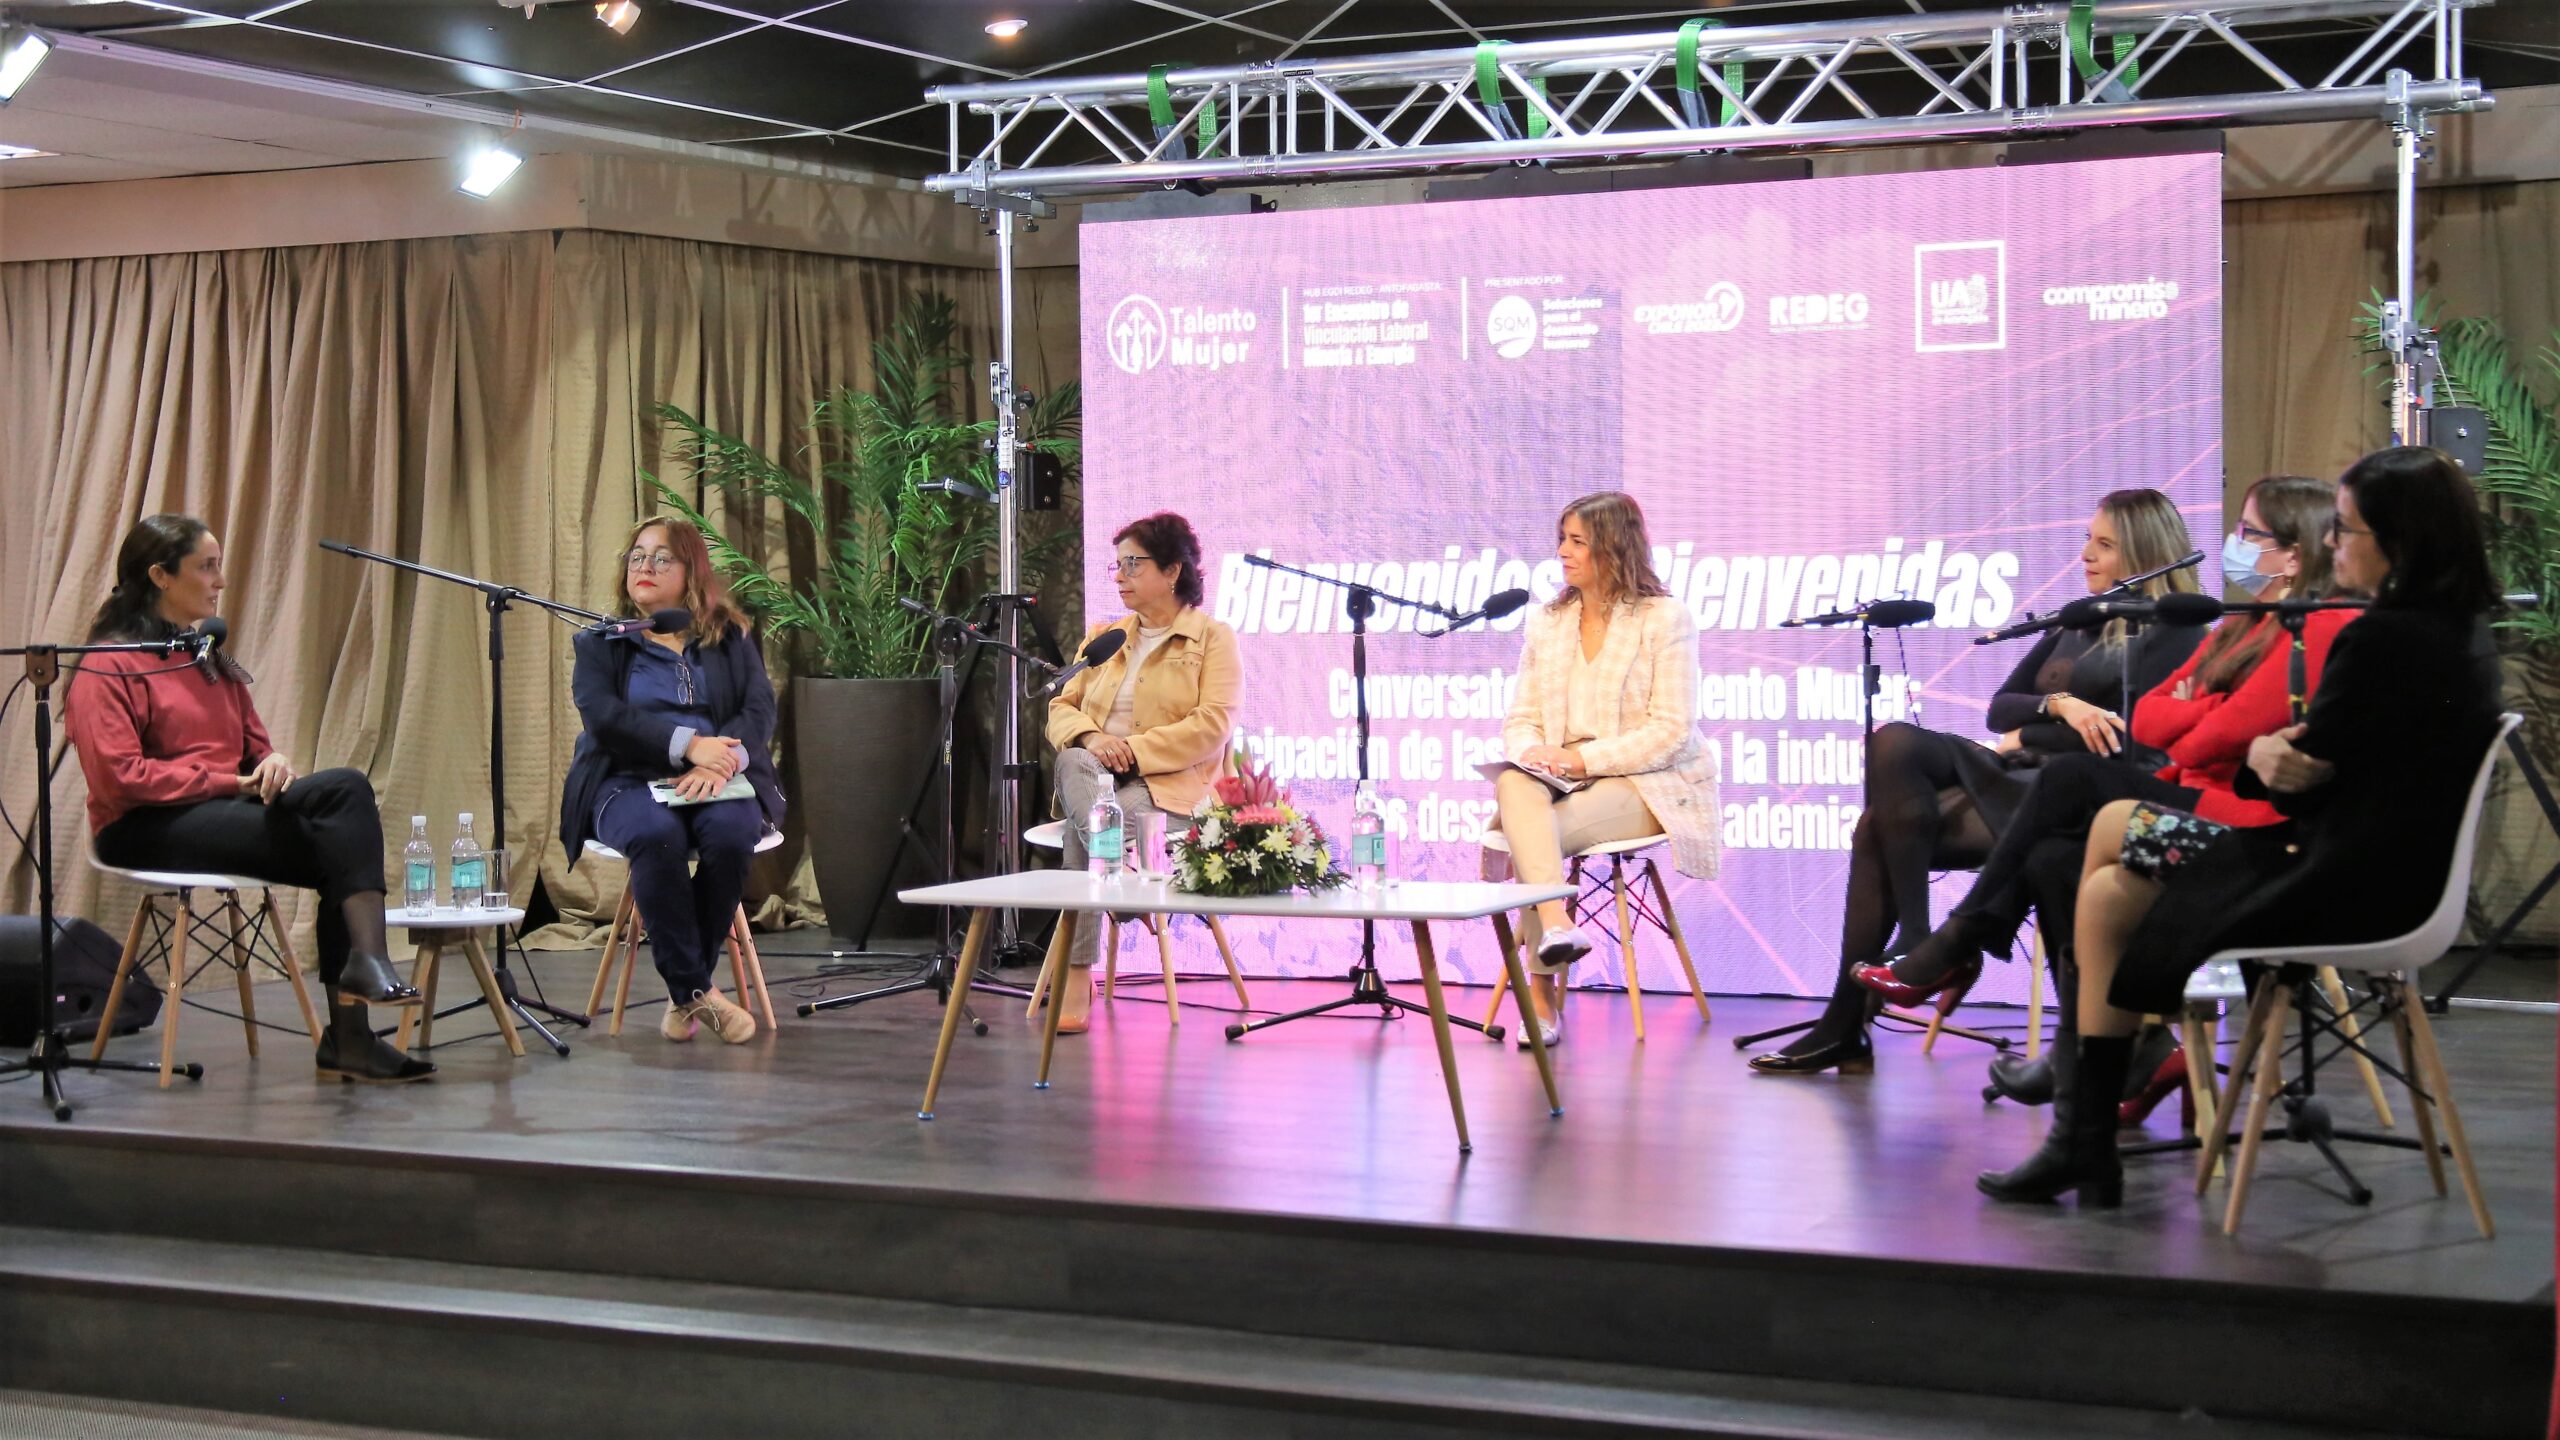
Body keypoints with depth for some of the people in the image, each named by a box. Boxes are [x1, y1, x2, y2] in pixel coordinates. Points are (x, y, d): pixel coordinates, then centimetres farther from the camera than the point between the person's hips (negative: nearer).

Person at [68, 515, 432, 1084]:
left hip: (223, 809, 8)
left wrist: (273, 761, -5)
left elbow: (254, 742, 21)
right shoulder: (109, 667, -5)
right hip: (145, 828, -8)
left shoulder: (212, 660, 21)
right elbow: (119, 777, -15)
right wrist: (231, 782, -16)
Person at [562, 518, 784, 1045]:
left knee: (731, 831, -34)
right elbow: (601, 715, -6)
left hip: (716, 782, 1)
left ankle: (685, 992, -22)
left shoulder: (732, 639, 17)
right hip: (629, 783, -1)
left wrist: (722, 760, -20)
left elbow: (760, 709, 1)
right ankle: (697, 992, -28)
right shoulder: (599, 642, 13)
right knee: (656, 835, -36)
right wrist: (688, 744, -18)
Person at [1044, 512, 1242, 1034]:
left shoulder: (1214, 638, 6)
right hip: (1093, 776, 5)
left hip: (1169, 781, -5)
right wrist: (1091, 737, -9)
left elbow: (1211, 727, -8)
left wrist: (1133, 750, -18)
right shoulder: (1103, 637, 25)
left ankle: (1076, 974, -36)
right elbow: (1061, 707, 16)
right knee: (1072, 761, -35)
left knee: (1087, 829, -36)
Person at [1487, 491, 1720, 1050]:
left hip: (1643, 784, -4)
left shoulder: (1665, 620, -3)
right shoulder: (1545, 622, 15)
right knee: (1514, 784, -34)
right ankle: (1555, 923, -50)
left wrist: (1585, 757, -20)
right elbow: (1521, 717, 13)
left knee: (1529, 835, -31)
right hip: (1563, 779, 4)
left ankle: (1541, 996, -29)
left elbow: (1671, 731, -11)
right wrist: (1529, 750, -13)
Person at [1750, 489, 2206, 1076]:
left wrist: (2024, 740, -3)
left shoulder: (2174, 633, 1)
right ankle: (1843, 1028, -18)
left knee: (1896, 743, -23)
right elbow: (2000, 708, 17)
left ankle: (1917, 946, -21)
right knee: (1876, 826, -16)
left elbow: (2130, 735, -12)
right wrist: (2057, 706, -5)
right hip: (2017, 782, 8)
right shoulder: (2078, 623, 25)